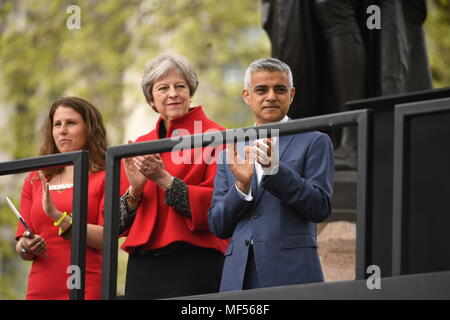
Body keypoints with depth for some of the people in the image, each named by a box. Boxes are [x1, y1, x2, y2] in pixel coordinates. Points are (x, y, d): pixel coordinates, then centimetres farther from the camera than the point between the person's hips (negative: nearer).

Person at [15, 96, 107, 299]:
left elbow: (107, 240, -10)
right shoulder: (34, 181, 16)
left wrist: (58, 216, -18)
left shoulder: (105, 178, 1)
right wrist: (26, 248, -8)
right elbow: (20, 245, 15)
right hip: (41, 290, 4)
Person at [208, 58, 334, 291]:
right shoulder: (231, 154, 17)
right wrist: (241, 186, -6)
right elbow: (218, 227, 12)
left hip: (291, 273, -3)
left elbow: (321, 208, -4)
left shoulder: (314, 142, 7)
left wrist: (274, 168, -14)